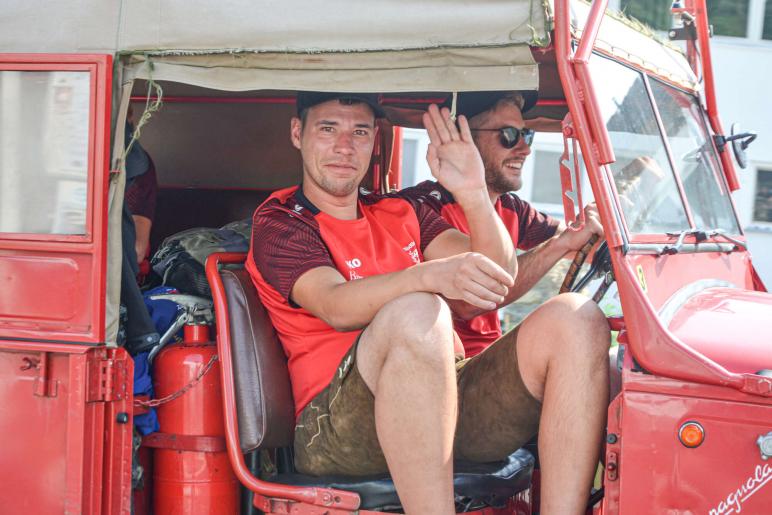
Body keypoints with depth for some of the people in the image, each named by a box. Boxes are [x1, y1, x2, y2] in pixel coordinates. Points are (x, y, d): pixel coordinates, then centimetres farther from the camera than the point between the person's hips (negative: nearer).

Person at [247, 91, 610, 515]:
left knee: (576, 318, -13)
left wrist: (473, 194, -7)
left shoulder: (401, 214, 23)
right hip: (338, 424, -6)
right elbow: (336, 307, -17)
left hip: (451, 406, 6)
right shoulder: (279, 224, 6)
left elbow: (500, 277, 9)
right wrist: (431, 275, -34)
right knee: (417, 313, -35)